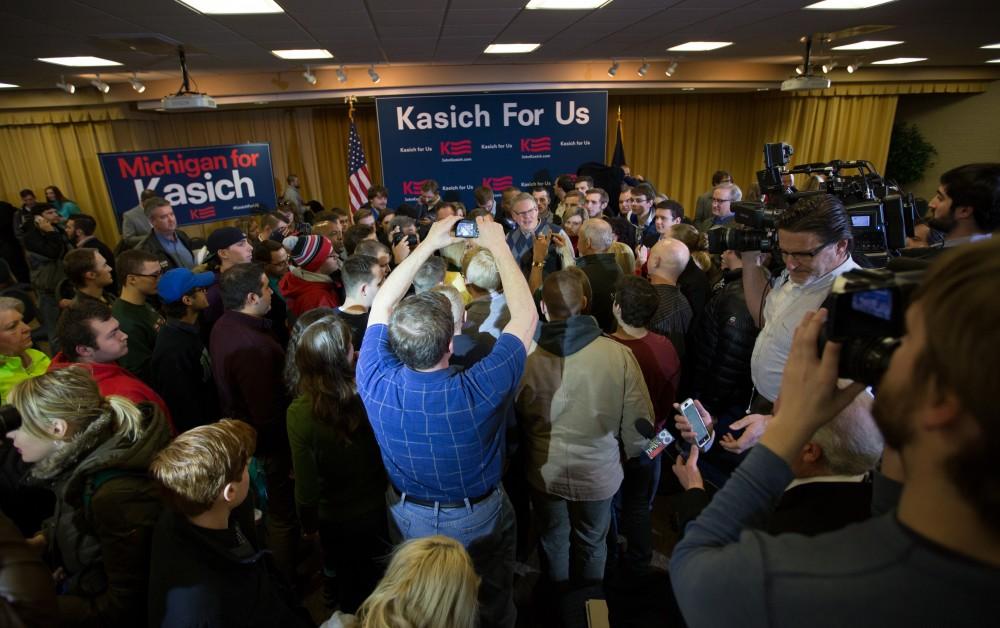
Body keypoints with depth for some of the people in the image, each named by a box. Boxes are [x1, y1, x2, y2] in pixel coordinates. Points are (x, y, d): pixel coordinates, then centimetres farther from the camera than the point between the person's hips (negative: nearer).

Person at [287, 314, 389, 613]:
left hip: (338, 520, -1)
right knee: (382, 584, 30)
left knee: (351, 588, 28)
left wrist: (308, 523, 0)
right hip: (381, 509, 1)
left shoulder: (300, 412, -29)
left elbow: (307, 484, -18)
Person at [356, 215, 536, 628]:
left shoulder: (375, 382, -29)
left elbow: (381, 306, -12)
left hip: (407, 517, 3)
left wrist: (427, 245, -11)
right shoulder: (478, 391, -38)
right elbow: (526, 315, -24)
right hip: (479, 520, -2)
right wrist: (499, 246, -17)